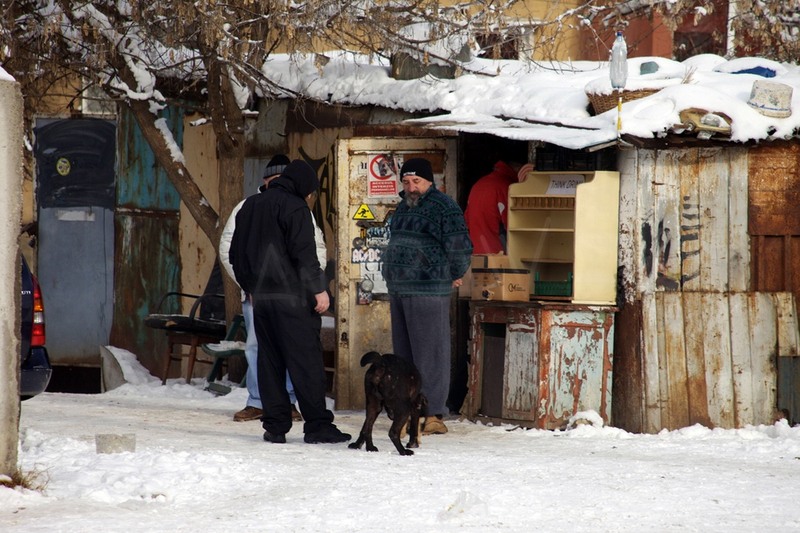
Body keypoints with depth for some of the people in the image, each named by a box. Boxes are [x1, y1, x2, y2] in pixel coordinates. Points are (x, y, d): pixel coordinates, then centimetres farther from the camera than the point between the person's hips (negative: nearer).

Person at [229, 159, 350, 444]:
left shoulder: (250, 206, 15)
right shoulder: (294, 207, -9)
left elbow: (236, 253, 21)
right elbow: (304, 253, -16)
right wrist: (319, 289, -14)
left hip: (261, 296, 7)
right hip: (293, 298, -7)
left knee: (269, 362, 9)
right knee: (306, 362, -5)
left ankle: (275, 425, 7)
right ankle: (317, 426, -7)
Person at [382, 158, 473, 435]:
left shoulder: (444, 207, -11)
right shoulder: (403, 207, 16)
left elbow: (460, 248, -12)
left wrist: (453, 276, 2)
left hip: (428, 294, -9)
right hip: (399, 291, 9)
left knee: (429, 354, -7)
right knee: (404, 354, 11)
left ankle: (433, 415, -7)